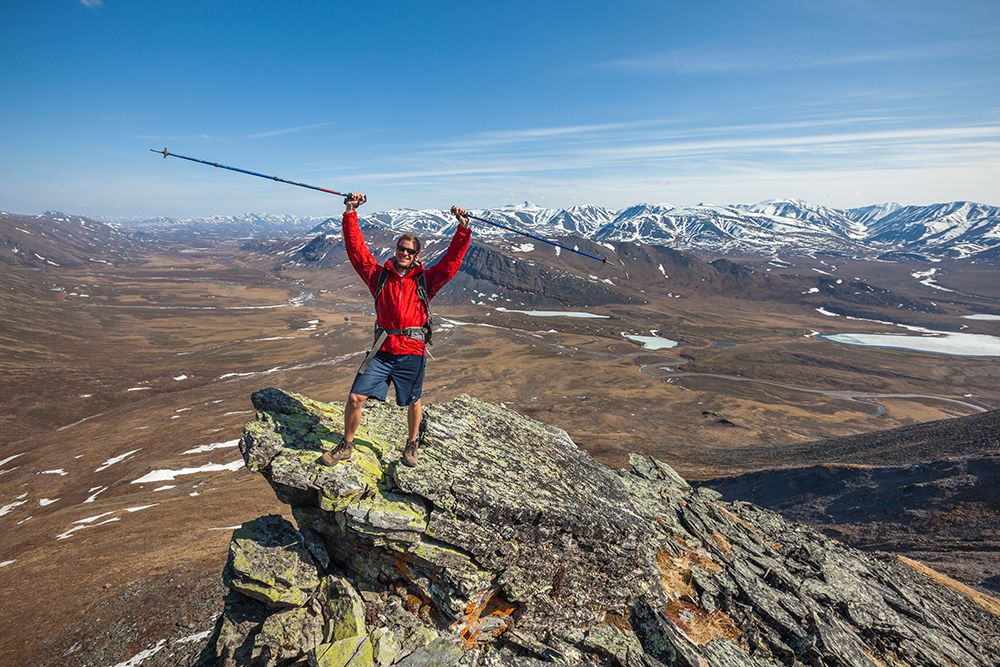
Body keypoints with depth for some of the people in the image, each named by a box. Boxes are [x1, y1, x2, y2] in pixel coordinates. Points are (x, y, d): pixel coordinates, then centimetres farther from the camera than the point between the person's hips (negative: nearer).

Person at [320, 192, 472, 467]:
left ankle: (411, 445, 38)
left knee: (413, 403, 13)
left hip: (412, 354, -1)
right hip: (382, 351, 1)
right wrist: (351, 214, 0)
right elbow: (356, 249, 5)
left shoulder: (425, 280, 6)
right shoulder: (380, 275, 8)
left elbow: (452, 261, 2)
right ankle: (346, 445, 19)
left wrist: (463, 229, -4)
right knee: (355, 397, -2)